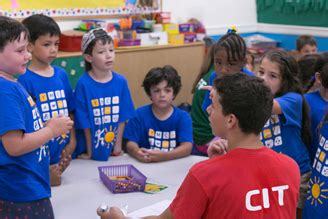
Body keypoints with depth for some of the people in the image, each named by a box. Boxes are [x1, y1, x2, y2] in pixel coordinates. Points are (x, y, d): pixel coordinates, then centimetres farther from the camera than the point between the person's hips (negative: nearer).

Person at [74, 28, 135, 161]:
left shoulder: (121, 82, -5)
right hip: (90, 148, -3)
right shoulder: (83, 84, -15)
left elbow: (122, 117, 1)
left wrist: (118, 145, 0)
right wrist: (90, 152, -8)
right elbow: (84, 122, -11)